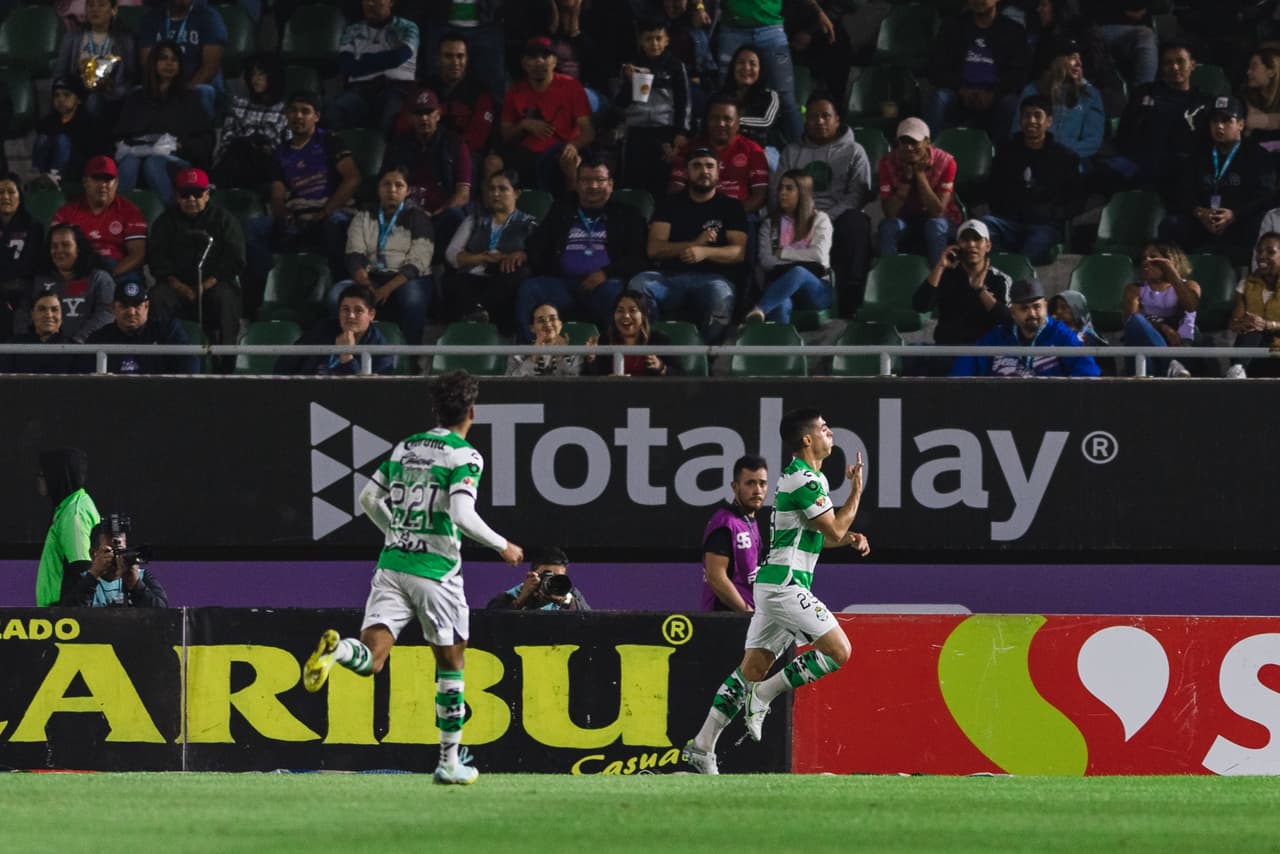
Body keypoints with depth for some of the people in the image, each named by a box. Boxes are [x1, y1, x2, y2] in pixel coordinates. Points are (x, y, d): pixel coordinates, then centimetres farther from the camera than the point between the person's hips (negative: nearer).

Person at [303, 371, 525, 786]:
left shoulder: (404, 447, 12)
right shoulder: (465, 456, -7)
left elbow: (368, 498, 16)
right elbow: (462, 514, -19)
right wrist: (502, 546, -5)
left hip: (392, 562, 4)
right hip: (436, 570, -4)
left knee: (371, 658, -6)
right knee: (451, 664, 13)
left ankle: (337, 648, -43)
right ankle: (449, 761, 16)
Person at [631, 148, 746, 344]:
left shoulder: (730, 206, 14)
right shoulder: (670, 205, 18)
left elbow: (739, 252, 1)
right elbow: (654, 249, 5)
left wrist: (705, 252, -18)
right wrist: (696, 243, -9)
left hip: (713, 276, -2)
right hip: (671, 276, 2)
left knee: (721, 297, -38)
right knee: (638, 284, -30)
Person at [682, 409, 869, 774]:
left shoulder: (808, 477, 19)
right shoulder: (804, 480, -14)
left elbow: (822, 535, 29)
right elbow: (834, 531, -13)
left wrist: (849, 537, 10)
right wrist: (857, 488, -4)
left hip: (772, 586, 10)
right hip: (785, 583, -10)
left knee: (753, 668, 7)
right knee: (838, 651, -11)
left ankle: (702, 745, 4)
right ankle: (763, 695, -8)